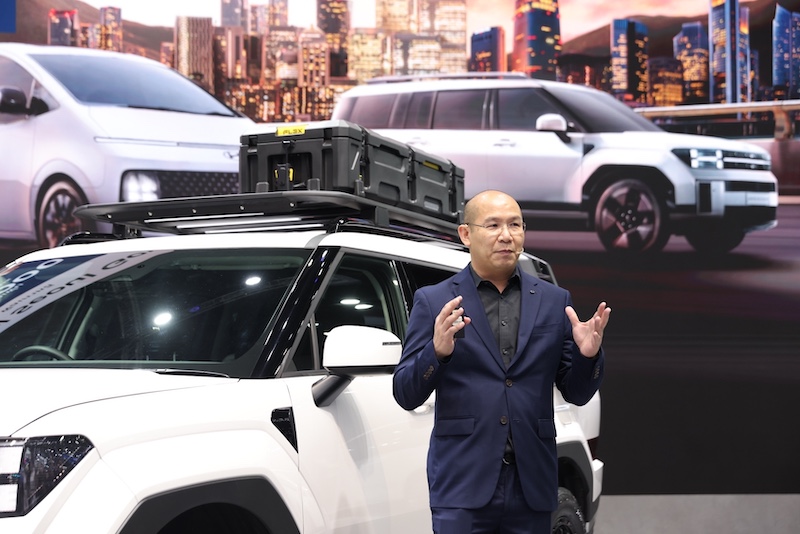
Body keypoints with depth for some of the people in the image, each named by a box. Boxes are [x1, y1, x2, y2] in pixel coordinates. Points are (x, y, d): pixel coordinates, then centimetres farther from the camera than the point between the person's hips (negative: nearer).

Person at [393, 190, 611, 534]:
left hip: (532, 488, 3)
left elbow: (577, 394, 11)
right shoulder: (434, 301, 3)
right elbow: (406, 395, -1)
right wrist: (438, 350, -19)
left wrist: (588, 354, -10)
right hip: (463, 483, -2)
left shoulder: (555, 301, 10)